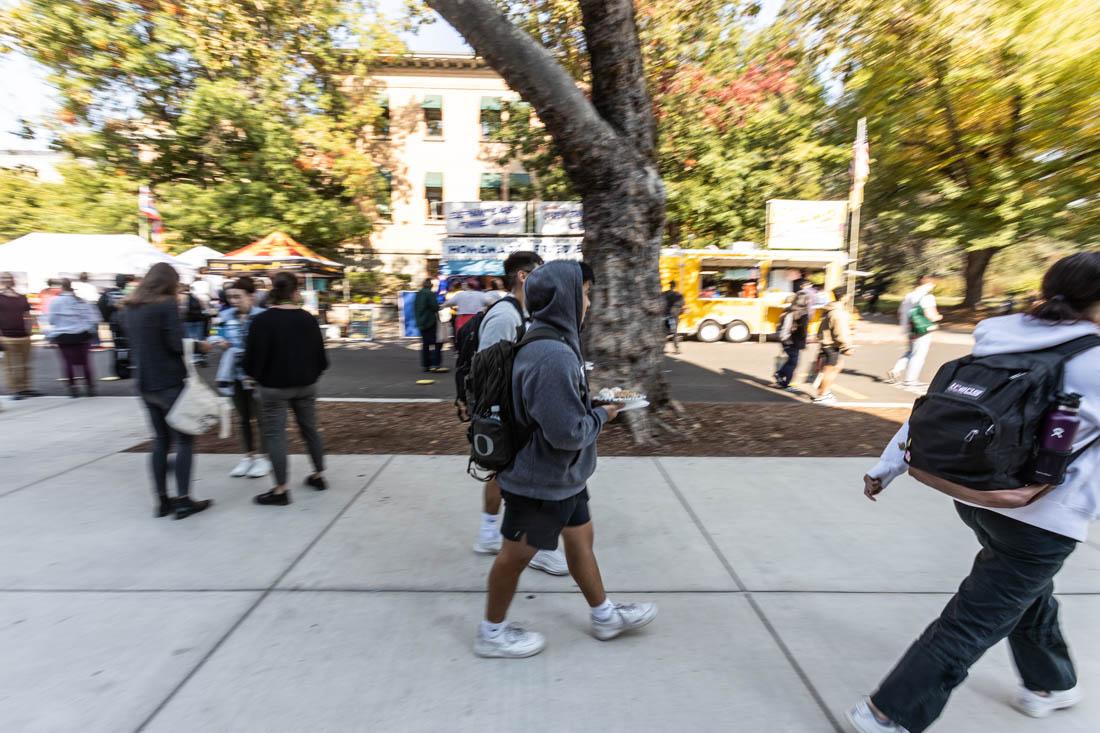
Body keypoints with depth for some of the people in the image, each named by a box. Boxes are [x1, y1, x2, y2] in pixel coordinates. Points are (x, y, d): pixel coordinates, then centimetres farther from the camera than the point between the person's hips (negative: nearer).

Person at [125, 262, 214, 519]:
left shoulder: (130, 307, 11)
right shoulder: (166, 304, -10)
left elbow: (135, 342, 18)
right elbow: (177, 344, -17)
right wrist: (201, 346, 0)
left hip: (146, 385, 7)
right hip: (170, 383, -7)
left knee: (161, 440, 13)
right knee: (184, 440, 0)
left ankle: (163, 500, 16)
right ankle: (183, 500, 1)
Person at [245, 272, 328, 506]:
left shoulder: (261, 320, -13)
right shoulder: (307, 318, -2)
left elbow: (252, 357, -11)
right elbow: (320, 355, 3)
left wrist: (259, 376, 9)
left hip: (274, 386, -4)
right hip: (305, 384, 4)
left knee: (275, 434, 3)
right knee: (310, 429, 17)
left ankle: (281, 489, 6)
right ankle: (319, 475, 28)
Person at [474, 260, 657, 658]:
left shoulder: (548, 342, 3)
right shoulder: (553, 356, -30)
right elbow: (568, 432, -30)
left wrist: (594, 404, 4)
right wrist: (602, 416, -12)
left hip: (560, 476, 9)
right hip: (541, 482, -9)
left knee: (580, 537, 22)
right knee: (516, 555, 11)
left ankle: (605, 615, 43)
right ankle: (492, 633, 35)